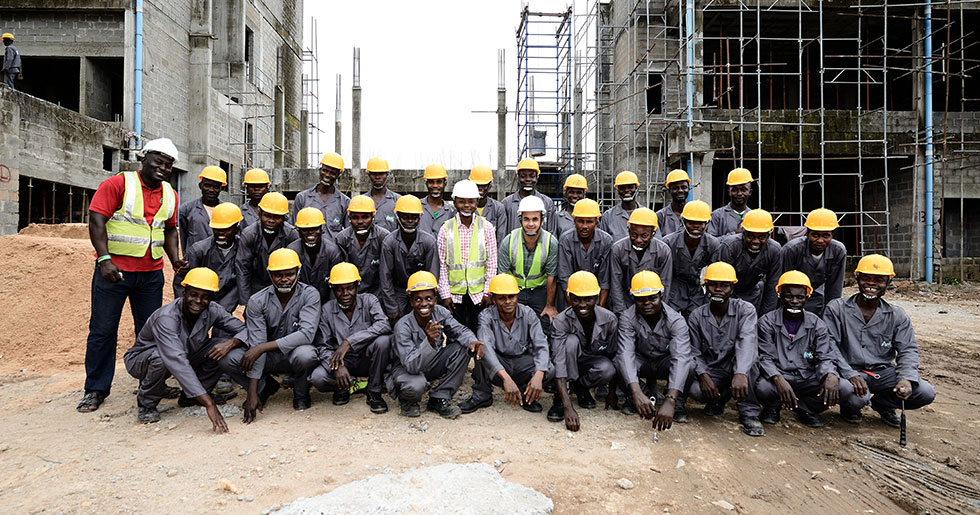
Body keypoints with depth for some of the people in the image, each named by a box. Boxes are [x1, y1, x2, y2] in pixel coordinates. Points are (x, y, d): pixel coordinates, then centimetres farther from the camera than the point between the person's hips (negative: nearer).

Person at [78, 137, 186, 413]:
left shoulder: (170, 195, 11)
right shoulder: (118, 183, -6)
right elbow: (96, 220, -12)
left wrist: (175, 259, 5)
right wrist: (104, 259, -21)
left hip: (151, 273, 5)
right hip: (113, 270, -4)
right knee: (103, 329, 4)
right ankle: (95, 390, 15)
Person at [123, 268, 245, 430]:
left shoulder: (213, 311, -17)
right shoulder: (166, 318, -35)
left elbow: (245, 330, -12)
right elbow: (177, 362, -47)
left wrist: (231, 342, -38)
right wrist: (209, 404, -54)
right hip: (140, 360, -5)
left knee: (221, 348, -18)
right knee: (160, 357, -38)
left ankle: (190, 397, 1)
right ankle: (146, 404, -8)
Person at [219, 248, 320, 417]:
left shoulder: (310, 295, -15)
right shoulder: (257, 301, -10)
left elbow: (307, 334, -27)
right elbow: (256, 344, -16)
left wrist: (262, 347, -33)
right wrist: (252, 393, -22)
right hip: (269, 357, 3)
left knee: (304, 354, -38)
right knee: (225, 357, -20)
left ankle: (301, 393, -3)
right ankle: (266, 386, 8)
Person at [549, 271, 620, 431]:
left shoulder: (609, 319, -20)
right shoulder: (561, 321, -28)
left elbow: (614, 356, -5)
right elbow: (559, 365, -37)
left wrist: (612, 392, -2)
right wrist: (568, 408, -46)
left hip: (594, 362, 2)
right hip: (570, 365, -2)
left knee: (607, 369, -34)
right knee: (571, 340, -34)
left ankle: (580, 386, 1)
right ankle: (560, 399, -24)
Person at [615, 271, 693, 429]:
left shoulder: (676, 320, -26)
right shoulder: (627, 318, -23)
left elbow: (681, 358, -40)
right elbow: (626, 353, -36)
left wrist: (670, 401, -54)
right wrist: (636, 393, -53)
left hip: (665, 363, -1)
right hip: (641, 362, 1)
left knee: (688, 364, -34)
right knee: (618, 361, -32)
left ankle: (677, 402, -5)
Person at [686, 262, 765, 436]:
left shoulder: (745, 310, -10)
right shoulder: (697, 316, -1)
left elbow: (747, 341, -29)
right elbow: (695, 353, -1)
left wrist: (740, 373, -47)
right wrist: (703, 375, -24)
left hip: (739, 371, -2)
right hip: (711, 371, 2)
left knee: (743, 353, -34)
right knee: (695, 390, -31)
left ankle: (749, 413, -22)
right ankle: (720, 398, 9)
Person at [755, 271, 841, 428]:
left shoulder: (817, 325, 7)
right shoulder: (767, 322, -1)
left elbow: (825, 357, 0)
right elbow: (765, 357, -9)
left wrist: (831, 375, -26)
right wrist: (778, 379, -30)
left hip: (807, 379, 3)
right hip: (778, 377, -3)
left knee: (846, 388, -22)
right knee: (762, 387, -36)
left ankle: (803, 407, 3)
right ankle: (772, 407, 3)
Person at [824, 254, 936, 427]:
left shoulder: (897, 316, 8)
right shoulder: (837, 309, -2)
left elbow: (908, 350, 3)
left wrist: (907, 378, -18)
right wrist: (850, 375, -23)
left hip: (884, 372, 4)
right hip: (850, 371, -4)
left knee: (926, 393, -17)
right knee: (856, 398, -34)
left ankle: (882, 403, 13)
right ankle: (850, 408, 6)